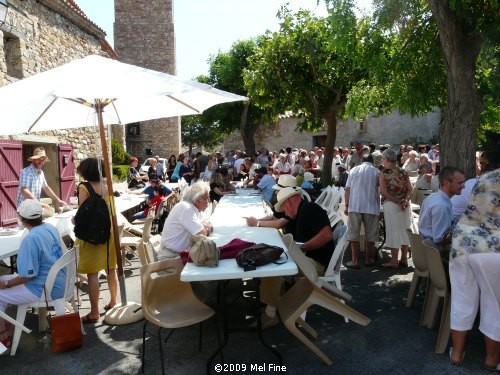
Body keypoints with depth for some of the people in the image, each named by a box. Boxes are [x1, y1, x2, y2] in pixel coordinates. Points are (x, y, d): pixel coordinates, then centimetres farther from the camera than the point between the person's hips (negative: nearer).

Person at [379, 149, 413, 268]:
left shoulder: (384, 173, -7)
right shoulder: (403, 172, 8)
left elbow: (384, 192, -15)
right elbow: (409, 189, 0)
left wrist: (397, 202, -14)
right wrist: (405, 200, -10)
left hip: (391, 204, -5)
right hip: (405, 205, 5)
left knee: (394, 231, 0)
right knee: (404, 230, 12)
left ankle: (394, 261, 5)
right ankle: (404, 259, 21)